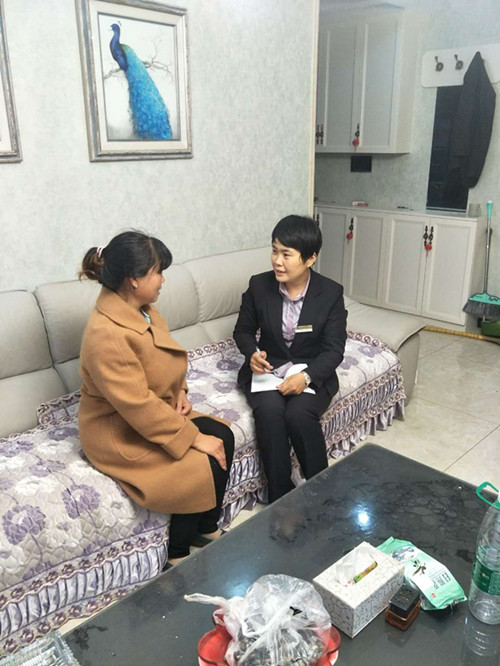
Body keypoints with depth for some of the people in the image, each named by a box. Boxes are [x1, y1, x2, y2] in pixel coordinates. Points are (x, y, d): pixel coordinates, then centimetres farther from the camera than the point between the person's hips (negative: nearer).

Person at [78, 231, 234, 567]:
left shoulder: (141, 309, -1)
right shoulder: (107, 335, -31)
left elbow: (165, 360, 16)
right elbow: (138, 406, -30)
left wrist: (180, 391, -2)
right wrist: (194, 438, -23)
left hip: (159, 410, 9)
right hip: (120, 435, -8)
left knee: (223, 436, -7)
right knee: (206, 466, -15)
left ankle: (208, 529, 12)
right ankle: (180, 558, 9)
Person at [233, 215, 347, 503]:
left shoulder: (331, 293, -9)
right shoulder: (259, 285, -5)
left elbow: (334, 350, -10)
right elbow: (243, 330, 8)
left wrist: (306, 376, -27)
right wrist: (252, 353, -14)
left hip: (312, 374, -1)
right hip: (267, 369, 2)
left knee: (299, 414, -31)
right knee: (269, 411, -30)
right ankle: (280, 497, -14)